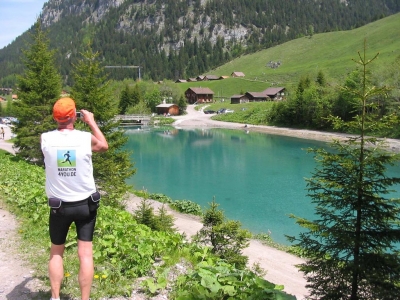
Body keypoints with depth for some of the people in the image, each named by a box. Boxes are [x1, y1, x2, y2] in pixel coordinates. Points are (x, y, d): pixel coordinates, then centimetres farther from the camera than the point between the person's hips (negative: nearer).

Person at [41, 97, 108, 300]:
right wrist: (91, 122, 18)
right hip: (85, 204, -1)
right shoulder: (86, 138, -12)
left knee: (56, 252, 18)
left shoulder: (46, 139, -11)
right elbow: (104, 146, 12)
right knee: (85, 253, 5)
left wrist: (60, 122, 20)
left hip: (59, 206, 1)